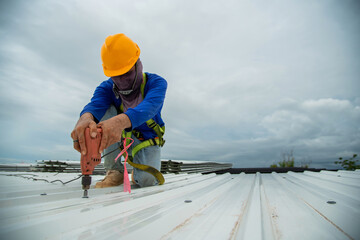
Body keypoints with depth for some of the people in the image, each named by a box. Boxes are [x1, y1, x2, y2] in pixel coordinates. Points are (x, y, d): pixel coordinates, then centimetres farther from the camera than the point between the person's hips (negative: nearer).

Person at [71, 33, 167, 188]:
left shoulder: (156, 83, -21)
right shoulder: (107, 88, -13)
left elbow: (149, 106, -43)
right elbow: (95, 104, -35)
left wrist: (121, 121, -64)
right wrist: (85, 117, -62)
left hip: (148, 140, -2)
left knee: (146, 180, -30)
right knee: (106, 110, -25)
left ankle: (139, 170, 12)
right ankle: (115, 171, -16)